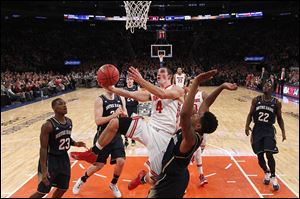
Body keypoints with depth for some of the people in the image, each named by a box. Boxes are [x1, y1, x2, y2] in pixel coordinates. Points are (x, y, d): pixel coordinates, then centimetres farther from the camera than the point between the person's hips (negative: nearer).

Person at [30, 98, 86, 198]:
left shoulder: (69, 122, 0)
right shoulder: (48, 125, -21)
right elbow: (43, 148, -20)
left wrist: (75, 143, -4)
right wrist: (44, 170, -22)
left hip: (64, 158, 7)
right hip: (51, 159, -7)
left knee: (63, 188, 17)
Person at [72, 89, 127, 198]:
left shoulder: (120, 98, 2)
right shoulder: (100, 100, -13)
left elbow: (125, 116, 9)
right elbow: (98, 121, -22)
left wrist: (122, 114, -14)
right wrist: (114, 115, -30)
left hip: (116, 135, 4)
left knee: (121, 161, -5)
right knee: (98, 165, 4)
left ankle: (113, 184, 24)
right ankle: (81, 180, 34)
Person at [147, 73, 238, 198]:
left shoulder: (191, 138, -33)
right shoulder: (197, 133, -10)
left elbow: (184, 114, -52)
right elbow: (206, 103, -4)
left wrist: (196, 82, -51)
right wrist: (221, 87, -11)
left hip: (170, 181, -8)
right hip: (178, 177, 8)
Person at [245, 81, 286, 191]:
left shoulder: (276, 103, 1)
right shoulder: (256, 100, 3)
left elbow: (279, 118, 9)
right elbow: (250, 114, 4)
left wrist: (283, 131, 2)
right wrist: (247, 125, -11)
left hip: (269, 130, -1)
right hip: (257, 129, 2)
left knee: (269, 154, -13)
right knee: (259, 155, 5)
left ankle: (273, 177, 8)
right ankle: (266, 172, 33)